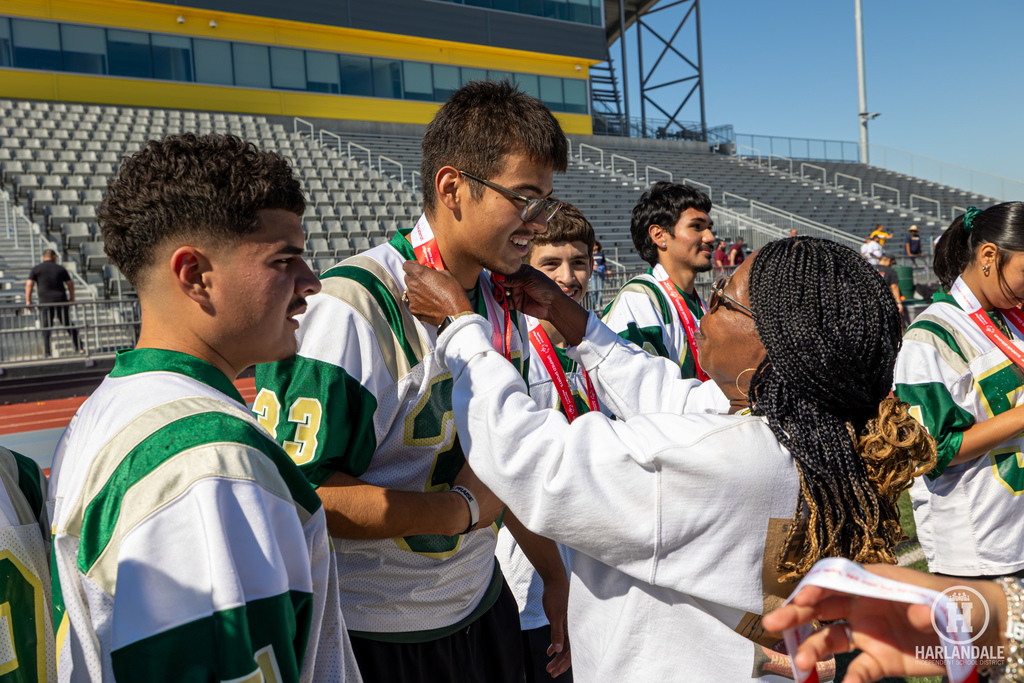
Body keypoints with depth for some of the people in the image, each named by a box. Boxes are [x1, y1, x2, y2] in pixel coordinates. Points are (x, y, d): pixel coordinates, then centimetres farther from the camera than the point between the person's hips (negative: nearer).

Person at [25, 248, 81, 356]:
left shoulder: (36, 269, 5)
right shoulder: (60, 268, 9)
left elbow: (29, 284, -4)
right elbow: (70, 284, 11)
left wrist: (28, 301, 0)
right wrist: (72, 298, 21)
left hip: (45, 302, -2)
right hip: (61, 300, 2)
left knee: (46, 328, 3)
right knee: (68, 325, 11)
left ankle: (48, 353, -3)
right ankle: (79, 347, 11)